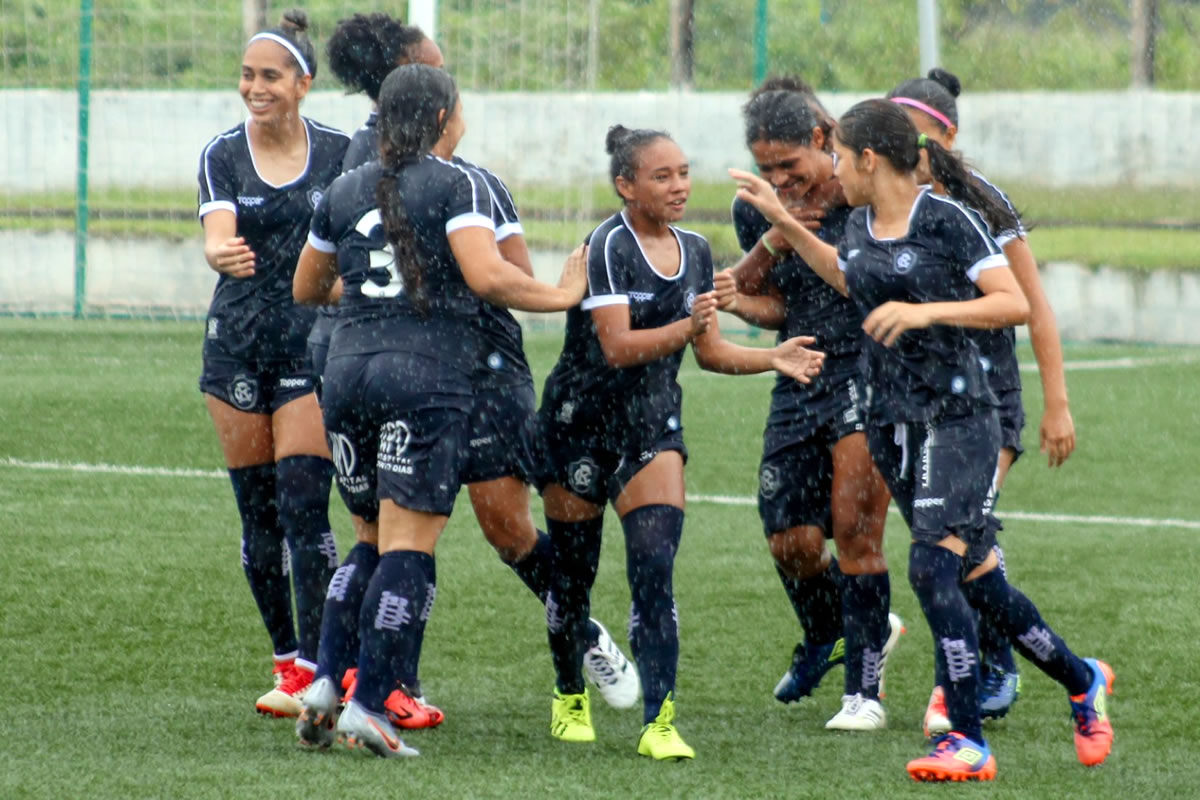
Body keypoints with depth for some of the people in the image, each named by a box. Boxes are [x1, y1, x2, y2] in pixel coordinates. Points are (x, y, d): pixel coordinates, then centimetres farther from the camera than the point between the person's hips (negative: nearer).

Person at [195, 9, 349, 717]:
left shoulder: (338, 151, -1)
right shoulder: (222, 155, 0)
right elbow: (217, 234, -16)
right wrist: (222, 254, -39)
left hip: (315, 341, -2)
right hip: (238, 341, 2)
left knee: (303, 508, -12)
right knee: (257, 514, 5)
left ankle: (316, 671, -13)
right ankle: (288, 661, 17)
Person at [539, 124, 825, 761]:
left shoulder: (694, 251, 5)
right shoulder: (609, 246, -16)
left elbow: (709, 352, 13)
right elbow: (618, 347, -25)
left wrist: (773, 358, -1)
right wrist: (686, 327, -39)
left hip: (652, 423, 4)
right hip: (579, 422, -4)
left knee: (655, 569, -11)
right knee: (572, 571, 8)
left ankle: (659, 721, -15)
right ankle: (570, 697, 31)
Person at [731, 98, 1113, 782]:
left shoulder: (950, 220, -12)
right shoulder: (861, 226, 10)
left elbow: (1016, 305, -16)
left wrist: (926, 312, -25)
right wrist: (784, 223, 28)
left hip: (958, 417, -7)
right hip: (893, 420, 7)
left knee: (933, 567, -18)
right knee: (977, 579, 11)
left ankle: (969, 742, -13)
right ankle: (1081, 680, 31)